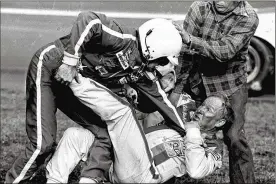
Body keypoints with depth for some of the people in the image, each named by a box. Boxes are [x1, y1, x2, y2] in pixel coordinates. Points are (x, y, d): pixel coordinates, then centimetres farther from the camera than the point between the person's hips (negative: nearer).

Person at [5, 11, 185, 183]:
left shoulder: (142, 71, 3)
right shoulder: (125, 40, -23)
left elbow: (161, 101, 13)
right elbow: (89, 21, -35)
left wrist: (186, 133, 19)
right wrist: (70, 61, -33)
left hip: (75, 85, 9)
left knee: (105, 134, -3)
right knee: (43, 144, -15)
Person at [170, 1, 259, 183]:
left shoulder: (248, 18, -18)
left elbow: (226, 51, -31)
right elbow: (184, 52, -15)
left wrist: (190, 40, -43)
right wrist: (176, 90, -19)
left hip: (229, 86, -2)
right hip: (196, 80, 2)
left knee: (234, 137, -10)